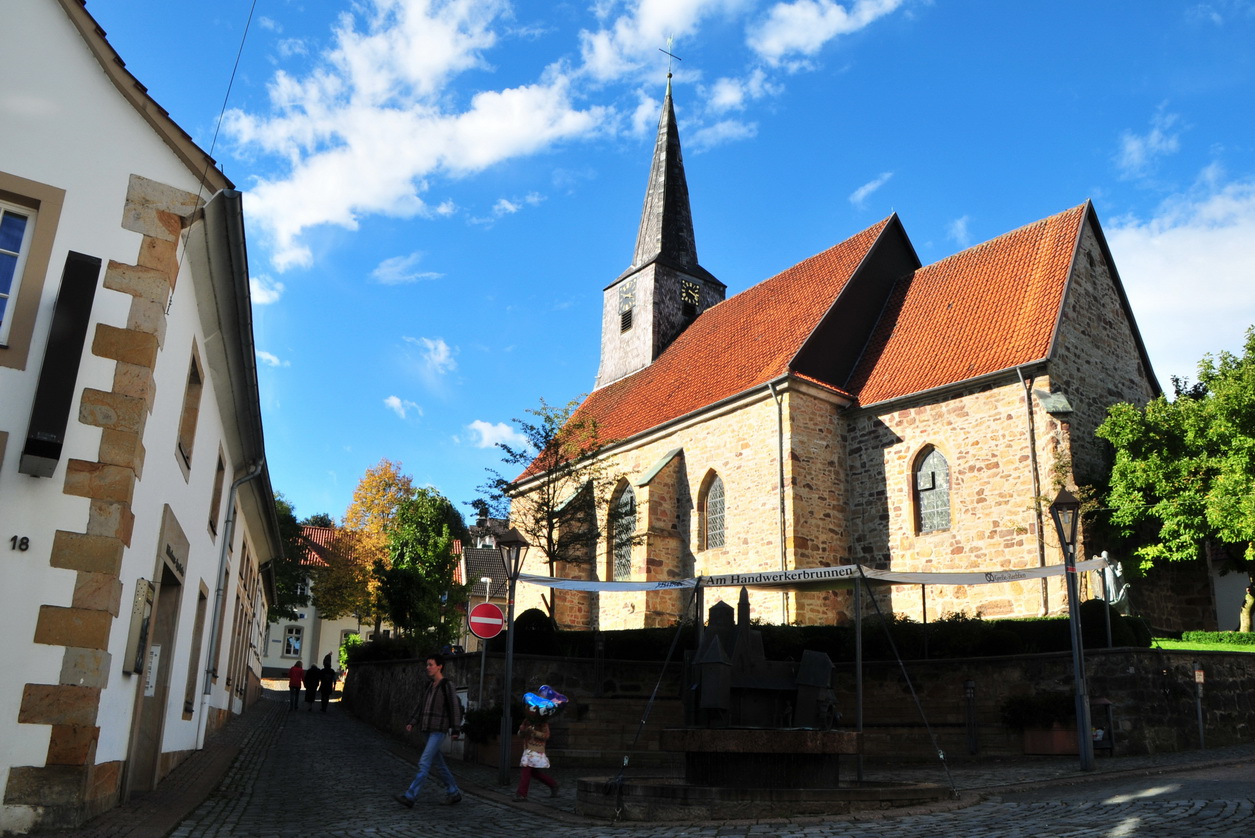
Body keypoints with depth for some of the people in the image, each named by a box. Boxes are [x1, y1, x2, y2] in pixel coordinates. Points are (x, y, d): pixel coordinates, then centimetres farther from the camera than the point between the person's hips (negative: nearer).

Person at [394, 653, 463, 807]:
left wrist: (455, 729, -14)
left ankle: (409, 797, -14)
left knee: (424, 763, -13)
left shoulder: (447, 685, -10)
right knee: (439, 763, 13)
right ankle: (454, 793, 23)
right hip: (428, 730, 9)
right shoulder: (428, 685, 14)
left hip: (439, 730, -8)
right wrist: (412, 723, 0)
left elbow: (455, 707, -11)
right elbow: (420, 705, 12)